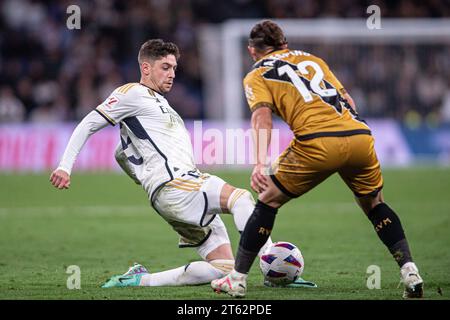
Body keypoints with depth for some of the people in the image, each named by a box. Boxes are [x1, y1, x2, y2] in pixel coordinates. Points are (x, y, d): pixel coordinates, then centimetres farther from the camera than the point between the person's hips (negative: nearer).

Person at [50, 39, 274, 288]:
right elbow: (88, 125, -1)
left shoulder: (159, 102, 31)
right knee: (240, 198, -29)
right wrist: (65, 167, -10)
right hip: (172, 185, -10)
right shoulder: (133, 93, 4)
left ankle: (139, 279, 3)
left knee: (223, 267, -1)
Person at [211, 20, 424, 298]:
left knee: (268, 200, 15)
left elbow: (263, 115, -4)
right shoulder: (313, 59, 30)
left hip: (318, 142, -4)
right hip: (360, 134, 4)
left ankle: (237, 279, 17)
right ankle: (410, 272, 13)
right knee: (374, 204, 27)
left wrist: (261, 163, -15)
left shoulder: (256, 76, 15)